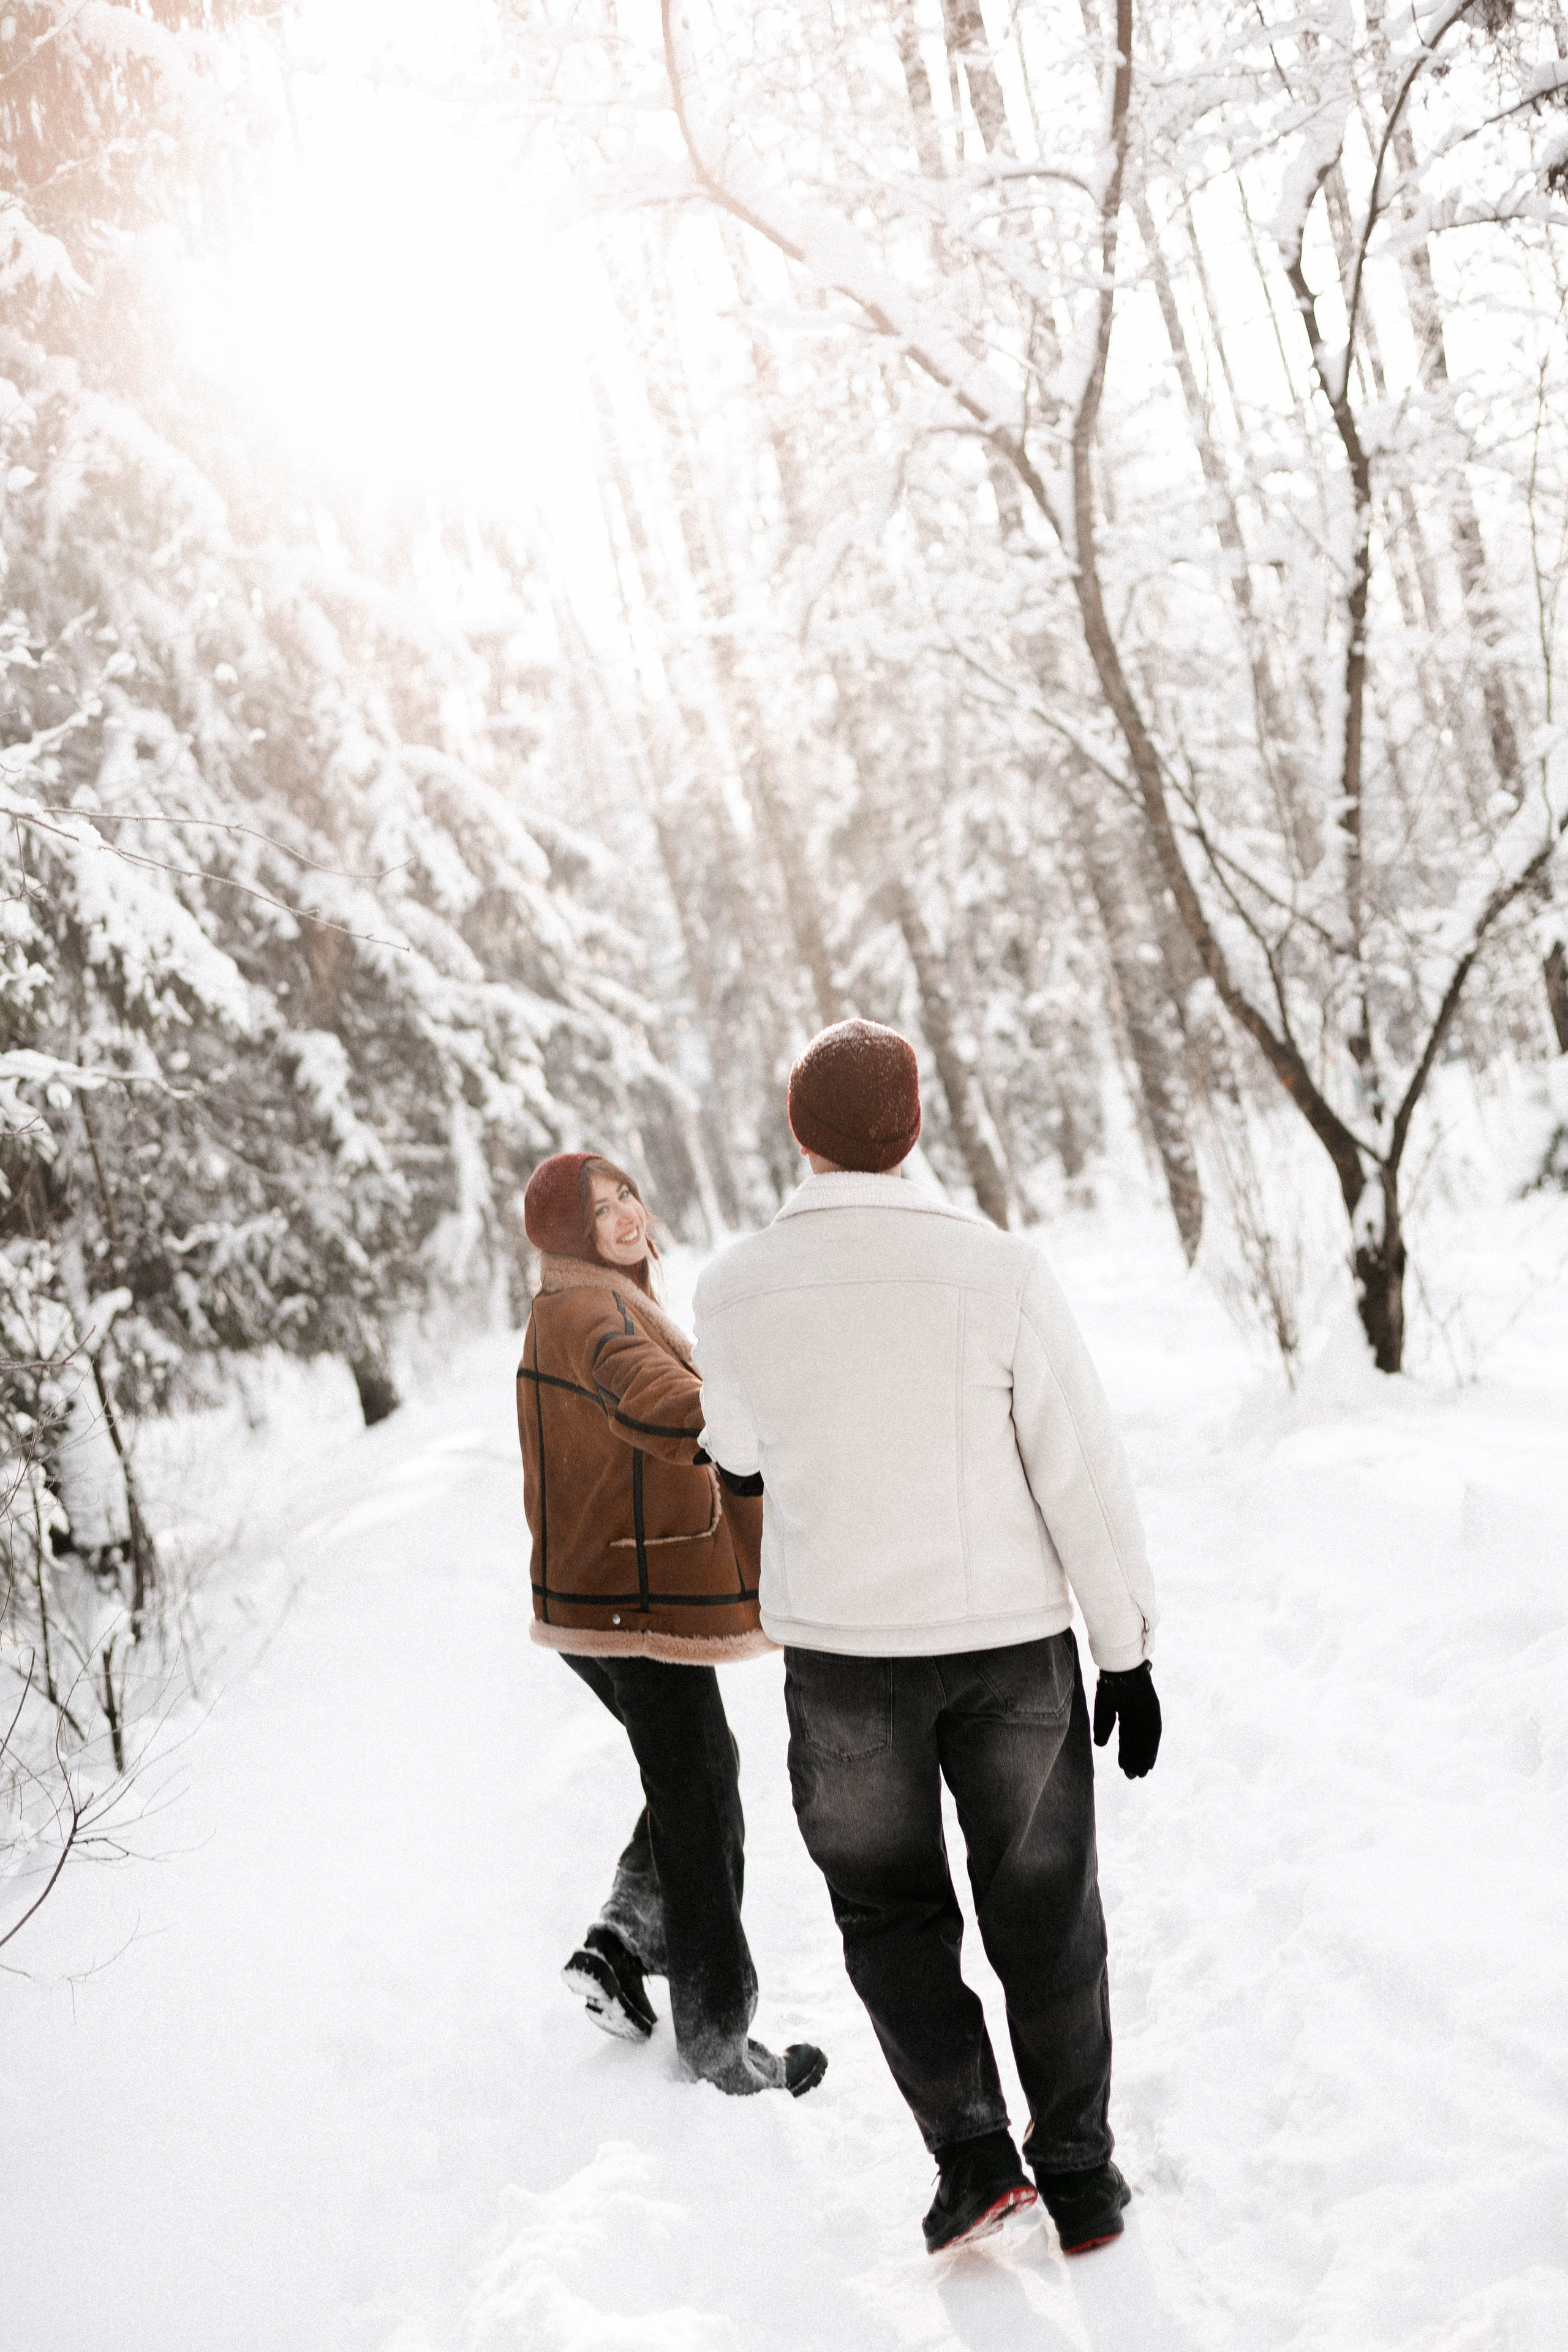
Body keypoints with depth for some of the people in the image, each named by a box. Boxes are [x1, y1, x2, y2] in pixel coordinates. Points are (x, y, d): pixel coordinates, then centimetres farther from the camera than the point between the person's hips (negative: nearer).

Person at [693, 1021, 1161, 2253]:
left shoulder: (735, 1288, -9)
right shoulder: (1000, 1270, -15)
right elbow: (1085, 1471, -12)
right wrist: (1129, 1651, -2)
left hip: (840, 1646, 0)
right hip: (1009, 1640, 0)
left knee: (888, 1909, 20)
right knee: (1044, 1908, 17)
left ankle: (972, 2152, 10)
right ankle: (1081, 2179, 26)